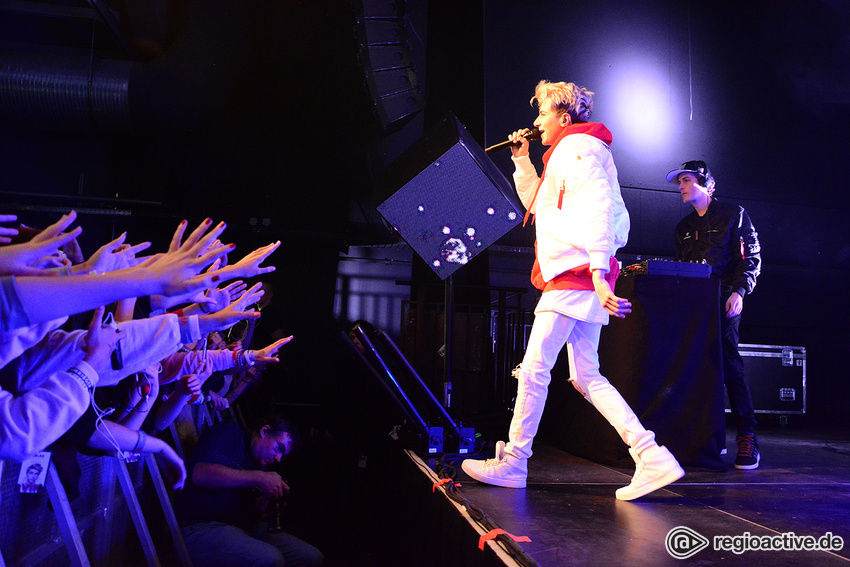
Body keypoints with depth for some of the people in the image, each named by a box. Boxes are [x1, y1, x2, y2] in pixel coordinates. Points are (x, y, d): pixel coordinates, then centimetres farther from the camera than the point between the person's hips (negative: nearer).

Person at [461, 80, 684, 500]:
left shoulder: (578, 146, -4)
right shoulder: (568, 152, 27)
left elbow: (597, 206, -19)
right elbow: (538, 205, 35)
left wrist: (598, 268, -28)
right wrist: (523, 162, 25)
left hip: (576, 272, -11)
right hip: (581, 277, 11)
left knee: (534, 369, -7)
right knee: (586, 376, 5)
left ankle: (512, 464, 2)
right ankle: (652, 458, 1)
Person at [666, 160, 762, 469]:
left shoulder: (733, 214, 7)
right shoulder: (684, 227, 23)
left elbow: (751, 258, -1)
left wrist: (739, 291, -14)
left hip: (723, 300, -5)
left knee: (729, 364, -13)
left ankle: (747, 437, -8)